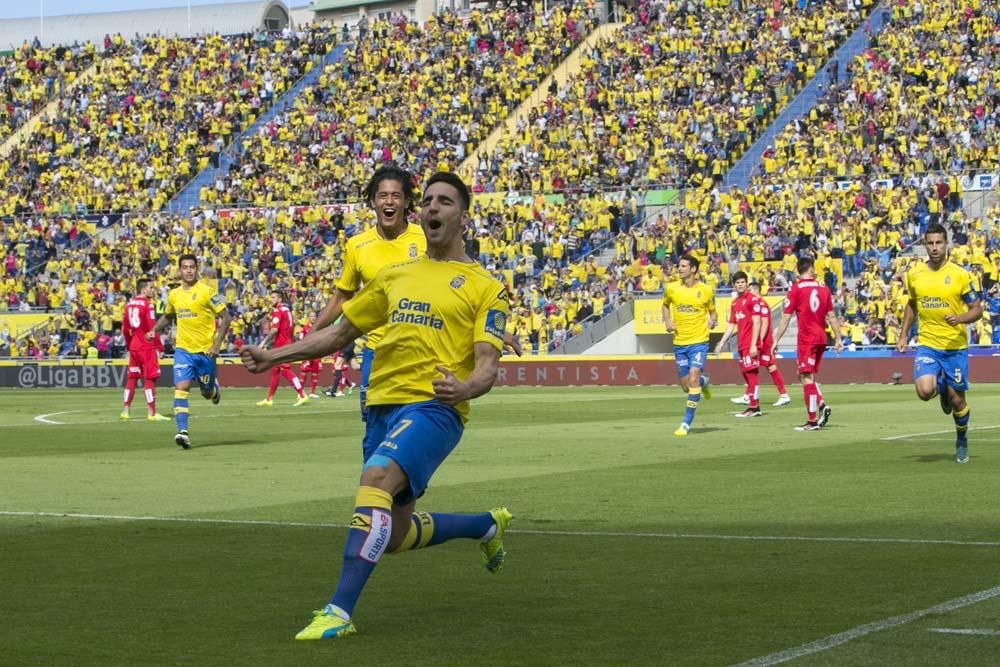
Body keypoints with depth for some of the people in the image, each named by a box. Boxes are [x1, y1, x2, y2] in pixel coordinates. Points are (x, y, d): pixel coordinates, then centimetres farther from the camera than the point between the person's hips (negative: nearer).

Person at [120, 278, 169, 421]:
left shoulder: (129, 304, 10)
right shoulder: (147, 304, -11)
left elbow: (125, 329, 13)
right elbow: (152, 328, -15)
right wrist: (159, 347, -9)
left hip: (134, 347, 7)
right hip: (147, 347, -7)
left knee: (132, 378, 11)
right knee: (150, 379, -4)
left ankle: (125, 411, 11)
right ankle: (152, 413, -4)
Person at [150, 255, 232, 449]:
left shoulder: (207, 291, -9)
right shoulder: (173, 294, 6)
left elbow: (225, 317, -7)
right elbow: (167, 316, 26)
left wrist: (217, 343, -15)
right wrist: (154, 330, 7)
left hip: (205, 350, -2)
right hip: (183, 349, 3)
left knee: (207, 392, 11)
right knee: (181, 387, -16)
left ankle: (214, 387, 49)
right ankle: (183, 431, -21)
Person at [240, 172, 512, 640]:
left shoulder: (484, 287, 3)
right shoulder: (394, 276, 19)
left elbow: (487, 365, -7)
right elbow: (339, 332, 23)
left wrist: (464, 388, -29)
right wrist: (275, 356, 13)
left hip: (433, 406, -7)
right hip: (383, 405, 7)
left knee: (376, 478, -32)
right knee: (395, 535, 11)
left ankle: (341, 611, -33)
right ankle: (488, 525, 39)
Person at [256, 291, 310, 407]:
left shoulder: (277, 311, -12)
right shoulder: (287, 310, 15)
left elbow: (274, 330, -20)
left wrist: (263, 343, -18)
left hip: (281, 345, -10)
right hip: (287, 343, 10)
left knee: (285, 371, -12)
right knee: (275, 371, 14)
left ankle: (302, 396, -17)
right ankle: (269, 399, 19)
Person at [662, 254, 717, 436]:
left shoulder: (706, 290, -4)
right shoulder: (671, 289, 1)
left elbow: (712, 312, 10)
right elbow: (666, 304, 21)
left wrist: (712, 321, -12)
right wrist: (667, 321, 4)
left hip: (699, 341, -3)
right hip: (679, 342, 3)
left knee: (693, 378, -18)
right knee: (686, 386, 7)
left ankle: (686, 423, -12)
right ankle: (704, 382, 44)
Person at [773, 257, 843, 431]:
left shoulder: (796, 288, -5)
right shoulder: (823, 288, 8)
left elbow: (786, 318, -6)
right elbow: (831, 316, 10)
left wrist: (776, 341, -1)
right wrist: (838, 339, 16)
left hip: (806, 339, -5)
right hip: (821, 338, 5)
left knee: (807, 377, -5)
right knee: (809, 376, 18)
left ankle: (812, 421, -9)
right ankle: (822, 405, -2)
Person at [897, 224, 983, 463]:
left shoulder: (960, 275, -7)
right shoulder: (914, 274, 2)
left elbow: (977, 309, -3)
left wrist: (960, 318, -23)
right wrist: (903, 335, 13)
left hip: (956, 346, -1)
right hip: (927, 344, 1)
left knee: (957, 399, 4)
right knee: (925, 391, -20)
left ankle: (962, 441, 32)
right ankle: (942, 389, 18)